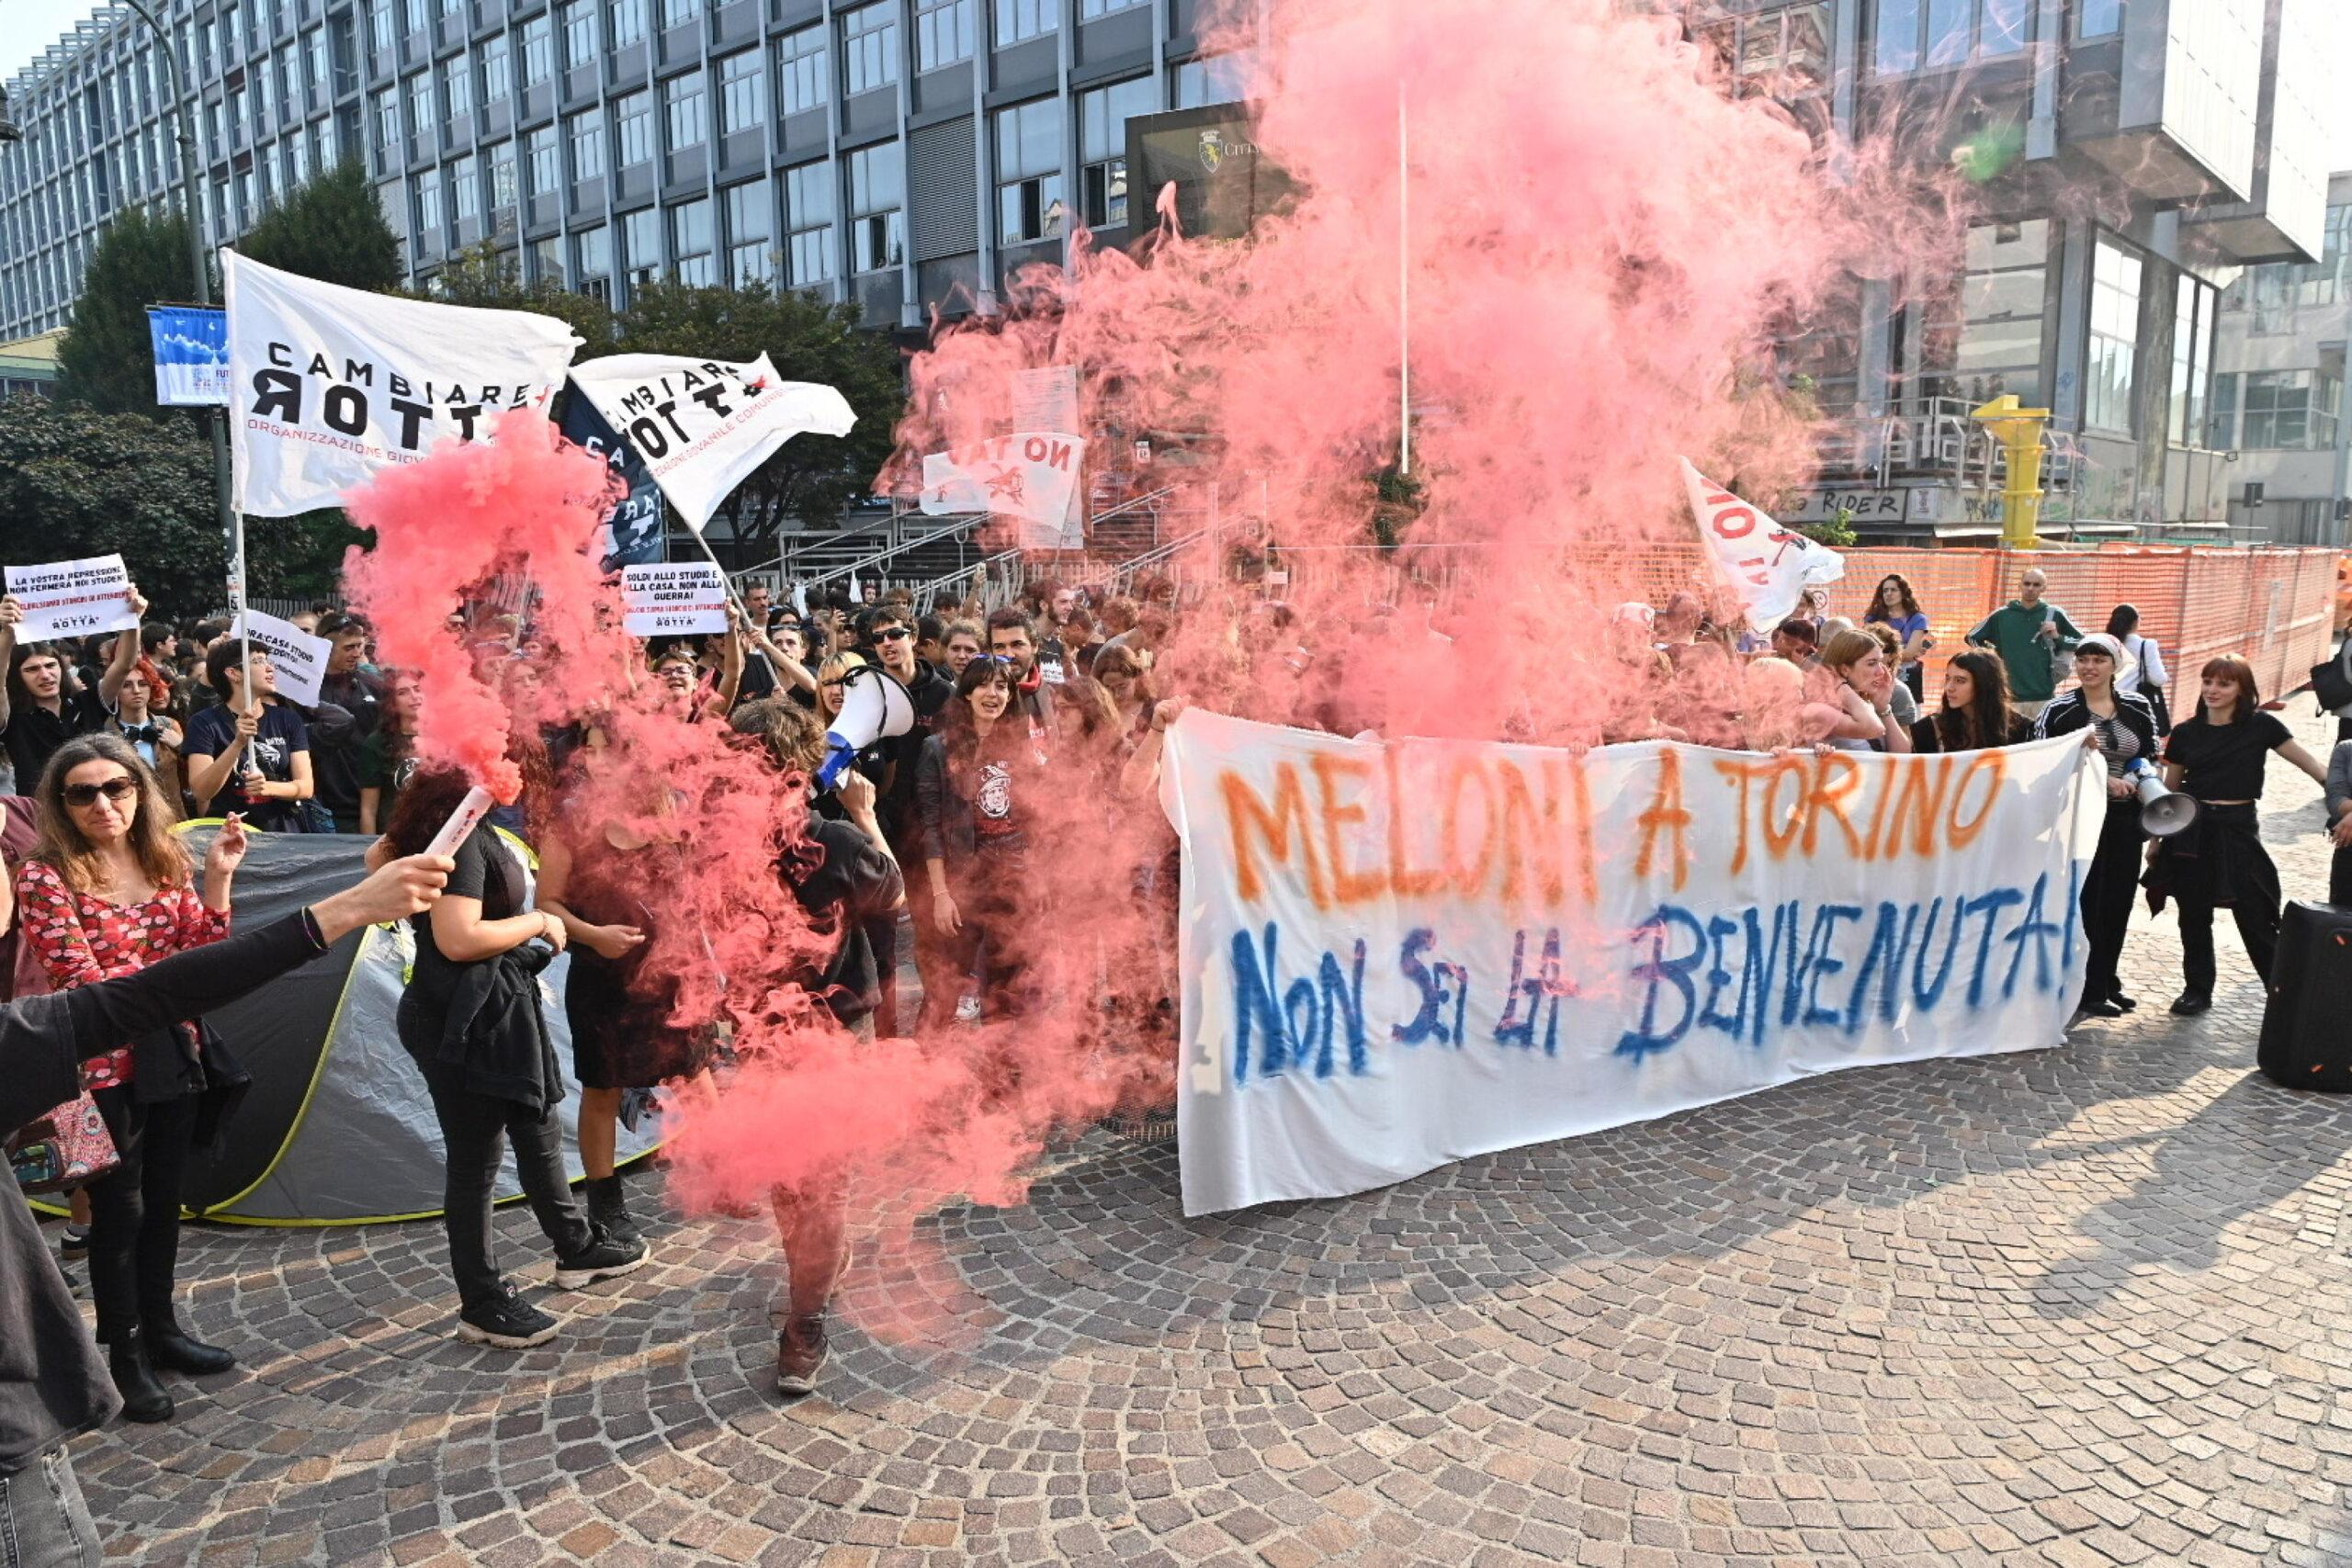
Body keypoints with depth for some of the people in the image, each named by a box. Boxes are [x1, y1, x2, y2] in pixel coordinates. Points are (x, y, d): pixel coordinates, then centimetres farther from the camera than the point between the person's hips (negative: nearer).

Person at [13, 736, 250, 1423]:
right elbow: (85, 985, -16)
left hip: (175, 1054, 5)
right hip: (104, 1065, -5)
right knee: (119, 1210, 5)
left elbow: (203, 954, 0)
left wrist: (217, 880, -11)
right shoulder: (45, 876, -13)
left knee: (164, 1199, 16)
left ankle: (160, 1327, 32)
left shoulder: (163, 860, 3)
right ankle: (123, 1354, 20)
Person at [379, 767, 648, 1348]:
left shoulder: (454, 822, 6)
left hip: (493, 1010, 10)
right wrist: (536, 922, -18)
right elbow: (458, 940, -30)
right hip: (462, 1019, -10)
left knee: (538, 1129, 22)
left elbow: (380, 855, 22)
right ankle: (482, 1306, 18)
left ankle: (576, 1249, 39)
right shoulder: (460, 836, -23)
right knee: (476, 1159, 3)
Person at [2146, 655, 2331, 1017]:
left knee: (2256, 920, -1)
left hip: (2238, 831, -2)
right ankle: (2197, 989, 23)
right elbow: (2169, 791, 11)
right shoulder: (2185, 733, 3)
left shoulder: (2261, 726, -3)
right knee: (2194, 918, 9)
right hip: (2192, 831, 2)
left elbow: (2311, 765, -6)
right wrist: (2156, 839, 13)